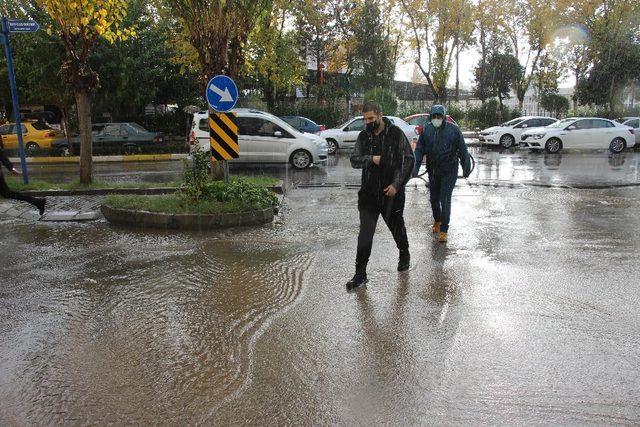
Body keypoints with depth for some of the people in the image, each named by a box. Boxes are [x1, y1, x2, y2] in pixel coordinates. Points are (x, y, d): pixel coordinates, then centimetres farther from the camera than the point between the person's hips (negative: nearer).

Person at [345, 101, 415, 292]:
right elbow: (354, 160, 3)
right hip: (369, 192, 3)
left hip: (392, 192, -2)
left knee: (397, 227, 17)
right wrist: (371, 159, -17)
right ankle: (360, 274, 4)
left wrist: (397, 184, -15)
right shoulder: (364, 136, 5)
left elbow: (408, 160, -8)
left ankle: (404, 255, 45)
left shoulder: (396, 133, -8)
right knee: (365, 234, -2)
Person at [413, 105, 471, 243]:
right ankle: (437, 221, 43)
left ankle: (444, 230, 6)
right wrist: (415, 167, -6)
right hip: (432, 171, 4)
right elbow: (419, 150, 1)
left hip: (449, 171, -4)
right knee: (434, 198, 16)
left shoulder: (453, 130, -10)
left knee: (445, 200, -6)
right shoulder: (427, 129, -2)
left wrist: (466, 168, 0)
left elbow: (463, 151, -4)